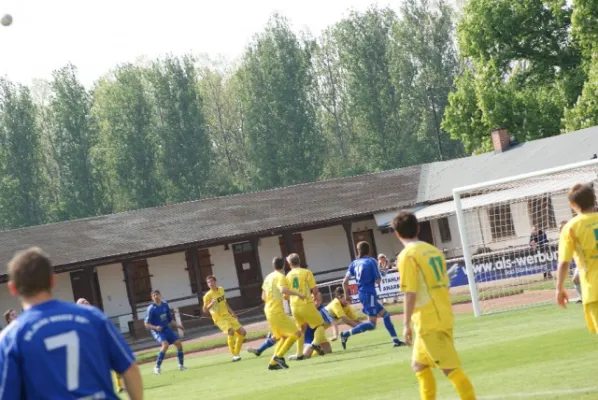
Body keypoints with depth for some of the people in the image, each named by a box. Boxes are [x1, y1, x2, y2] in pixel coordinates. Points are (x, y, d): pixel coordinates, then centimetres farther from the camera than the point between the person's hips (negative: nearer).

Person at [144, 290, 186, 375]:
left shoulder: (165, 305, 5)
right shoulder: (151, 308, -12)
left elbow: (170, 319, 18)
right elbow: (147, 324, -12)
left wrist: (177, 325, 5)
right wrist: (155, 327, -27)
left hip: (167, 329, 6)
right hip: (157, 331, -6)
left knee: (178, 343, -2)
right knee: (165, 345, -28)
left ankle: (181, 365, 16)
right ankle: (157, 367, -20)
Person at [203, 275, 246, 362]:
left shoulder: (221, 289, 7)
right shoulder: (208, 295, -14)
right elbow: (205, 310, -17)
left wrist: (231, 312, 20)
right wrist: (211, 303, -34)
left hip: (228, 315, 7)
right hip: (220, 319, -7)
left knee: (242, 332, 5)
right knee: (231, 331, -30)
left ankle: (237, 352, 21)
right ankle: (234, 355, -20)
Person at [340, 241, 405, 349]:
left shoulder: (354, 263, 7)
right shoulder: (371, 261, -8)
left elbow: (345, 281, 4)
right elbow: (377, 281, -10)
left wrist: (346, 295, 15)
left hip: (362, 294, 7)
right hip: (369, 294, -7)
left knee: (385, 314, 16)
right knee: (371, 323, -6)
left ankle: (395, 340, 15)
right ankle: (346, 334, -14)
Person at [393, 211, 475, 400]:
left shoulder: (407, 255, -11)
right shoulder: (434, 250, 12)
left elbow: (410, 293, -15)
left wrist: (406, 324, -11)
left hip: (428, 321, -8)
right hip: (444, 317, 8)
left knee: (450, 368, -8)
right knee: (418, 364, 19)